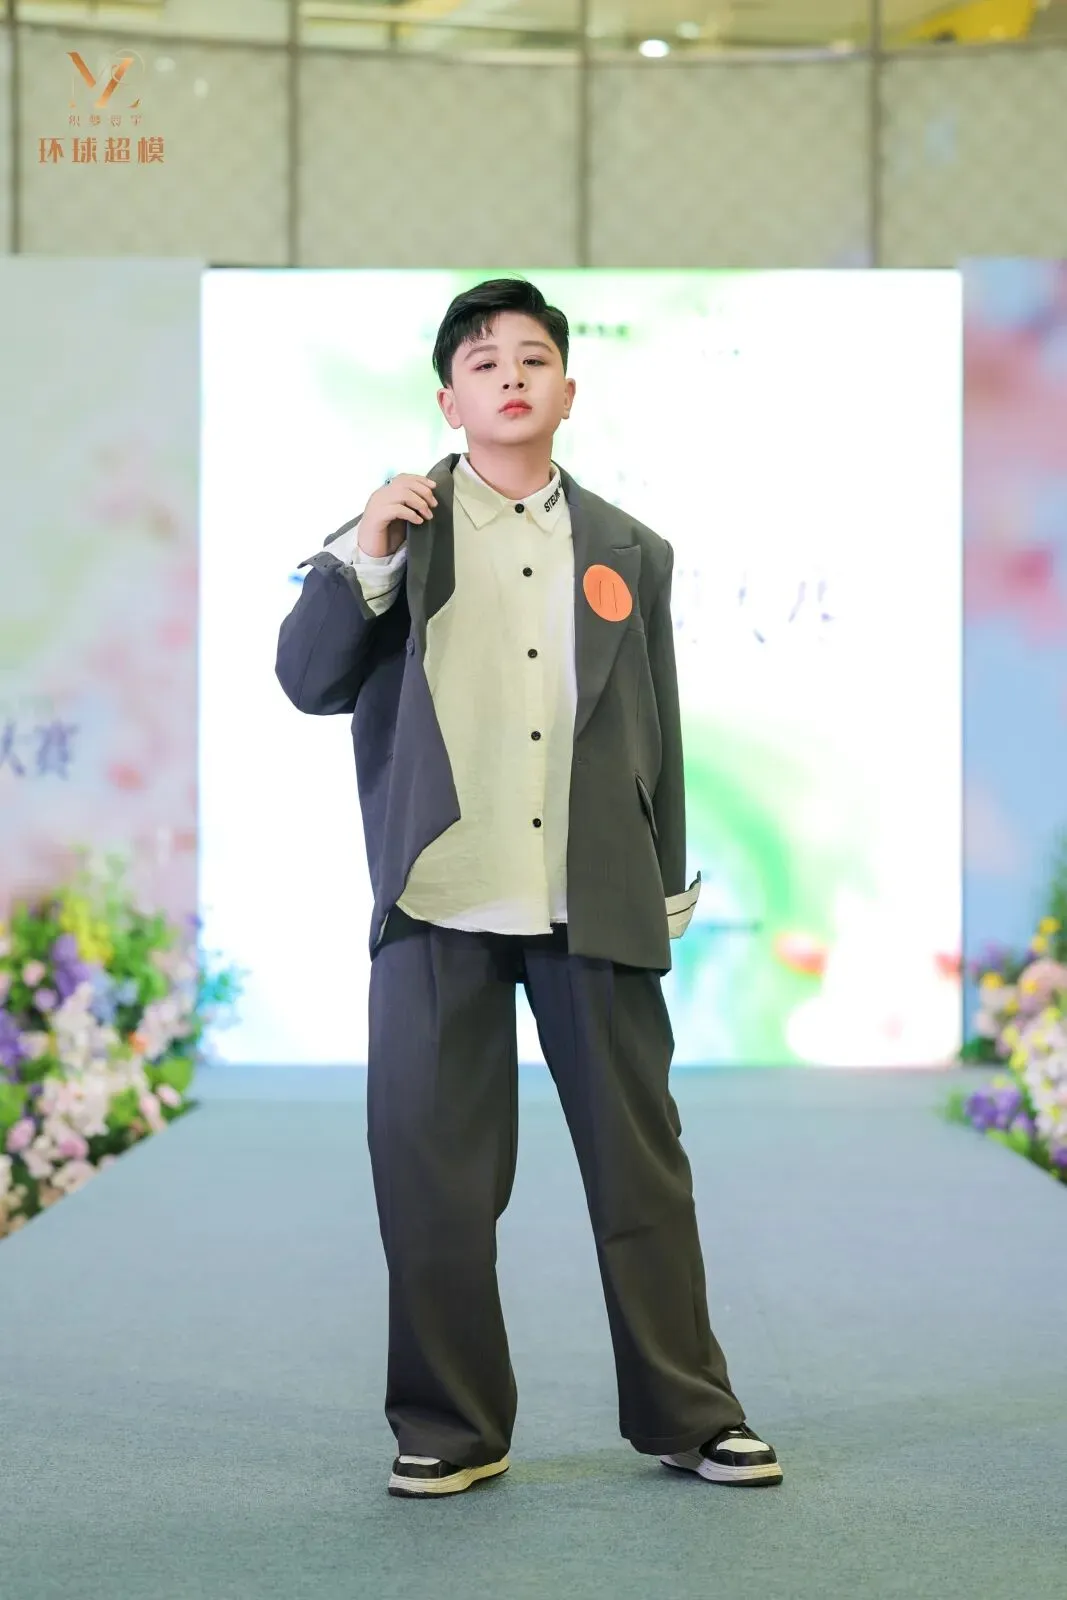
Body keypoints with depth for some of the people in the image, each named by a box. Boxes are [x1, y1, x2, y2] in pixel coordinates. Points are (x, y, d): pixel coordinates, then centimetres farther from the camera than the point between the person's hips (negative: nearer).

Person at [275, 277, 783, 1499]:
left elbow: (659, 733, 15)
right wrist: (360, 557, -12)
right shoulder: (404, 527, 7)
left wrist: (668, 888, 13)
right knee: (431, 1167, 2)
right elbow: (310, 685, 1)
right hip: (441, 902, -1)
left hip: (595, 903, 1)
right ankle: (449, 1427, 14)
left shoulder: (630, 553, 12)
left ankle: (686, 1412, 16)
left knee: (641, 1159, 5)